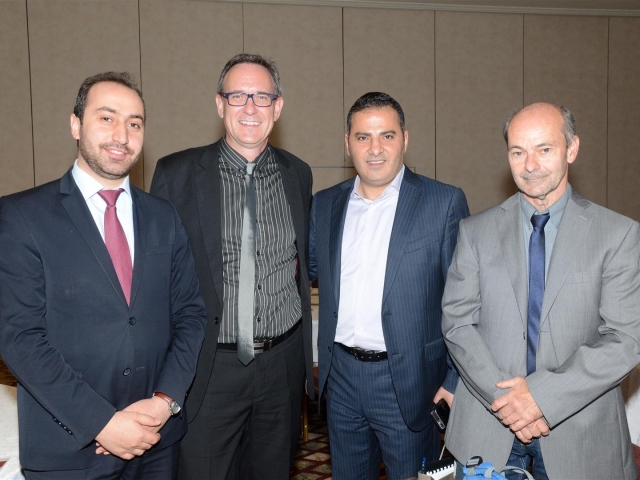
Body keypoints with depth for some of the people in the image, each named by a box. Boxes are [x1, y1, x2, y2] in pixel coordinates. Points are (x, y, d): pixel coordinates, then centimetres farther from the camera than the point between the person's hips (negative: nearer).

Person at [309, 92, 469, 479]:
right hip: (341, 376, 4)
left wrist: (457, 381, -10)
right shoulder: (325, 204, 5)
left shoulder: (445, 203, -8)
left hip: (409, 381, -4)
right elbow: (309, 269, 16)